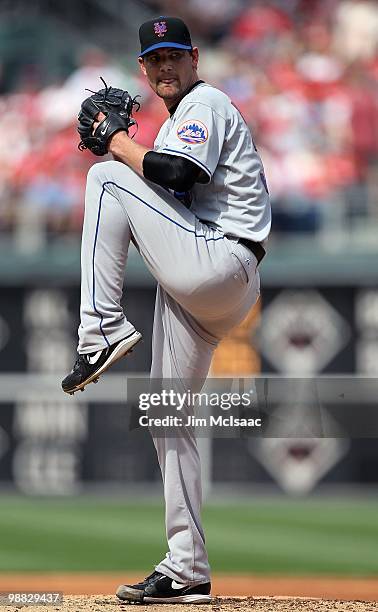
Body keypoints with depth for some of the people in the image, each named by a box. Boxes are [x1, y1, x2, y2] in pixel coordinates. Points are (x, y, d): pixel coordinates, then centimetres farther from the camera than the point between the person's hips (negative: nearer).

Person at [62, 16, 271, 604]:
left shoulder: (206, 103, -2)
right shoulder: (178, 121, 28)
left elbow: (178, 174, -20)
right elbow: (168, 195, 25)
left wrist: (119, 146, -7)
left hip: (218, 263, -10)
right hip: (201, 289, 10)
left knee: (105, 178, -13)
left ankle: (103, 330, -19)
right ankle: (186, 572, 9)